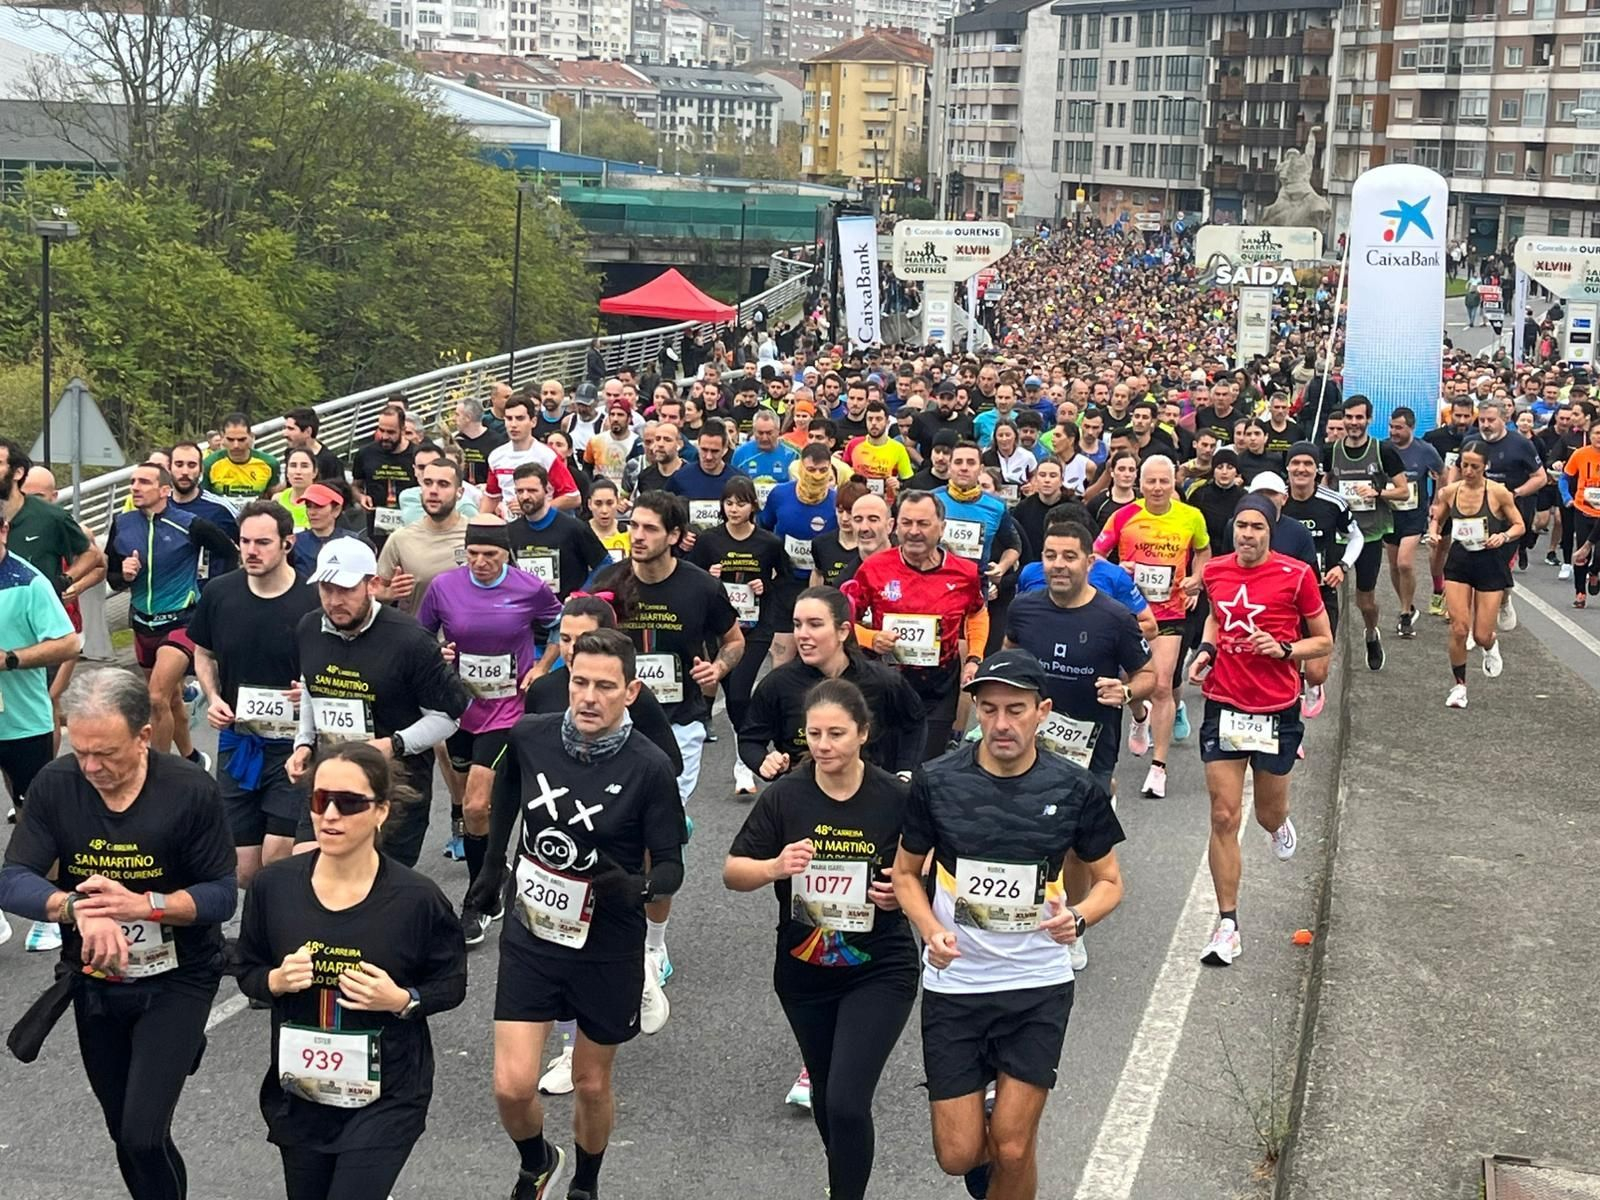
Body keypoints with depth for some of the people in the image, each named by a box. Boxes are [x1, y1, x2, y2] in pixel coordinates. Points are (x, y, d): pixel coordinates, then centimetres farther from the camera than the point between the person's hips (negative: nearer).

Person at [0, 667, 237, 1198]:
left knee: (143, 1138, -14)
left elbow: (223, 895, -16)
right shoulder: (55, 785, -12)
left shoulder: (191, 791, -19)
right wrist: (78, 908, -35)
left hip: (175, 981, -4)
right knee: (124, 1133, 17)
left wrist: (145, 904, -32)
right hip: (93, 982, 4)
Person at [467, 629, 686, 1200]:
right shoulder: (529, 737, -10)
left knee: (591, 1083, 15)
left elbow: (670, 865, -12)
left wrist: (638, 888, -32)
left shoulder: (648, 767, -19)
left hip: (608, 949, -1)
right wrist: (493, 865, 17)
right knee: (512, 1085, -6)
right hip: (531, 937, 2)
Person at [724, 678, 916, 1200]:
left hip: (878, 971, -3)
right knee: (824, 1097, 22)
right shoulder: (784, 796, -8)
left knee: (846, 1103, -16)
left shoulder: (896, 799, -12)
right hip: (803, 973, 3)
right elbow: (733, 873, -4)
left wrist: (903, 892, -20)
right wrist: (774, 867, -23)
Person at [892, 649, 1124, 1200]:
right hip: (954, 985, 0)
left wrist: (1077, 917, -17)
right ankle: (984, 1144, 39)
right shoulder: (936, 782, -8)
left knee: (1013, 1151, -1)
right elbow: (906, 872, 4)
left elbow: (1109, 881, 5)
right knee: (957, 1156, 3)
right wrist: (931, 931, -15)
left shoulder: (1076, 790, -7)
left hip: (1039, 987, 0)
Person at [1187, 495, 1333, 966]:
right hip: (1225, 705, 2)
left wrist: (1284, 649, -17)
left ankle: (1280, 824, 54)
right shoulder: (1215, 570, 2)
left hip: (1277, 710, -2)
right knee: (1224, 817, -5)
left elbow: (1324, 641, 1)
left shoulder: (1296, 575, -8)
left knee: (1269, 815, 13)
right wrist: (1206, 649, 5)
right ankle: (1228, 925, 1)